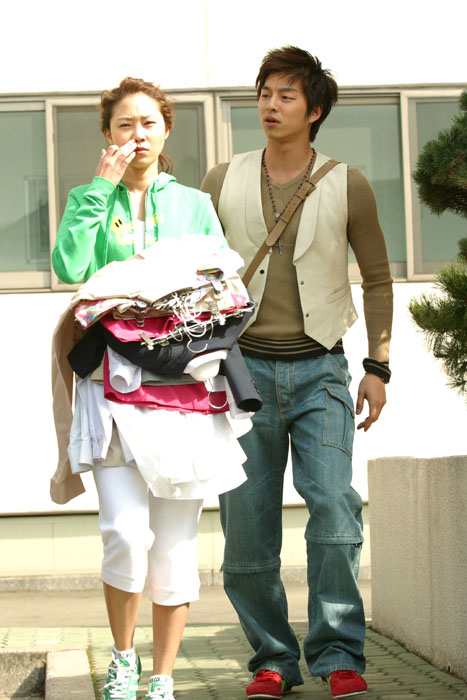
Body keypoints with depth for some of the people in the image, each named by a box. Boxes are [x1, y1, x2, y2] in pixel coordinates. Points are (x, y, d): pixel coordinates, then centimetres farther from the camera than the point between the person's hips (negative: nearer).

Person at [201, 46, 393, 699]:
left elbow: (378, 279, 12)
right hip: (246, 369, 2)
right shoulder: (223, 183, 5)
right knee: (246, 533, -1)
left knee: (333, 504, -19)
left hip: (320, 371, -1)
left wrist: (378, 366, 6)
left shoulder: (346, 186, 2)